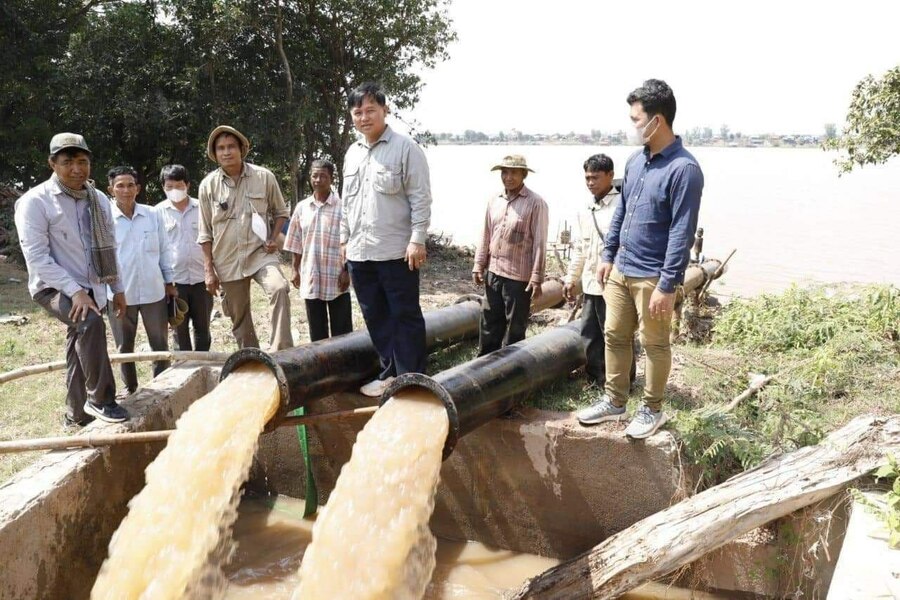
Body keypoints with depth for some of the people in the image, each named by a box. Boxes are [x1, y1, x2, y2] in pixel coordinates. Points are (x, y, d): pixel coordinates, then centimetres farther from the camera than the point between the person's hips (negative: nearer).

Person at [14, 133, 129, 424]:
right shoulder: (35, 201, -12)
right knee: (91, 323, -32)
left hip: (91, 289, 6)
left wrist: (117, 288, 14)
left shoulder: (99, 200, 6)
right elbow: (36, 258, -18)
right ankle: (100, 399, -20)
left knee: (80, 355, 11)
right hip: (53, 287, -6)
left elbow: (109, 249, 14)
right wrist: (74, 290, -25)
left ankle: (77, 419, 24)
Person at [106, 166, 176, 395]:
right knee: (124, 347, 14)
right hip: (120, 293, -1)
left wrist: (170, 282, 9)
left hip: (153, 291, 1)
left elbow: (164, 250, 8)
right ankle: (130, 390, 30)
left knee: (160, 344, 11)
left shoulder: (153, 215, 1)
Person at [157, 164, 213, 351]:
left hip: (201, 278, 1)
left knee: (202, 327, 11)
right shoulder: (158, 212, 0)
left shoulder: (202, 208, 2)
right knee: (180, 328, 7)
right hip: (174, 279, -1)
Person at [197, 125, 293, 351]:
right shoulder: (208, 185, 0)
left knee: (279, 288, -30)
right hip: (227, 261, 2)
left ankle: (280, 352, -27)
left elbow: (281, 212, 10)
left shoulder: (264, 177, -3)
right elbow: (205, 233, 4)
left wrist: (273, 238, -8)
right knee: (240, 320, 8)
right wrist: (208, 270, 0)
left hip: (260, 253, -2)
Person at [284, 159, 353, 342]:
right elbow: (296, 244, 13)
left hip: (336, 278, -4)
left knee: (342, 331, 3)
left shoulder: (342, 206, -6)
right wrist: (294, 269, 9)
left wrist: (347, 270, -10)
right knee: (316, 331, 12)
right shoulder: (302, 207, 7)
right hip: (310, 278, 4)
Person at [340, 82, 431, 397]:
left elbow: (421, 199, -10)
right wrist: (344, 239, 18)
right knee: (375, 317, 13)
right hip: (359, 253, 7)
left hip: (396, 251, -7)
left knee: (405, 316, 0)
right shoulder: (352, 153, 14)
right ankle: (390, 373, 25)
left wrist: (417, 240, -16)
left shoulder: (405, 148, -6)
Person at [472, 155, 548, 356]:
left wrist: (537, 278, -14)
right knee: (489, 322, 14)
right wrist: (479, 265, 10)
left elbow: (540, 243, -11)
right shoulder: (494, 201, 8)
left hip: (519, 276, -6)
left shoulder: (536, 203, -10)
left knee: (514, 327, 5)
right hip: (494, 272, 6)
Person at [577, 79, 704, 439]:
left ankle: (652, 410, 23)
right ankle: (614, 402, 30)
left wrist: (667, 285, -20)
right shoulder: (635, 160, 7)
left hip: (652, 278, -8)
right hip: (621, 270, 8)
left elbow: (682, 233, -19)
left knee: (654, 345, 7)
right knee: (614, 336, 15)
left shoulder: (683, 168, -18)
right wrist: (608, 255, 16)